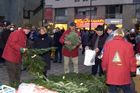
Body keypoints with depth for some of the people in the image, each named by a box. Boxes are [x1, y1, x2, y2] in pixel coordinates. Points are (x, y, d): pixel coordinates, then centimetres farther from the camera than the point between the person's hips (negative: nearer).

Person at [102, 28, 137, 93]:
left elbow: (105, 58, 0)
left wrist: (104, 68, 14)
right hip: (124, 74, -1)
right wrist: (133, 70, 10)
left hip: (111, 74, 1)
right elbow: (131, 59, -4)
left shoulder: (108, 44, -4)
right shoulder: (128, 45, -9)